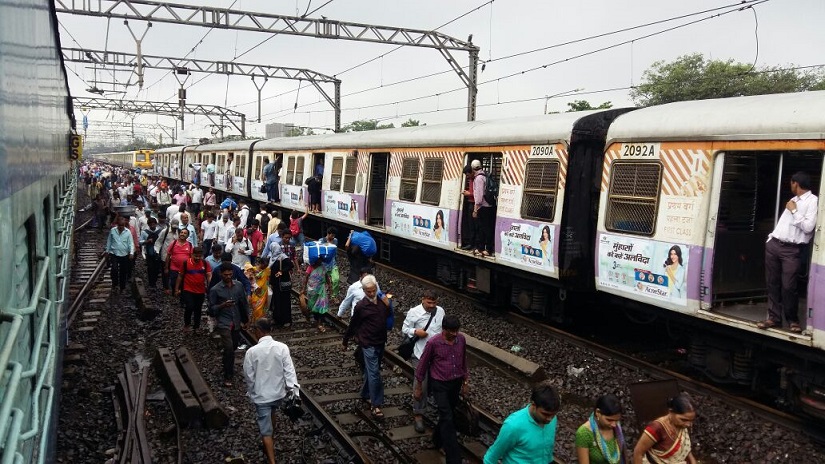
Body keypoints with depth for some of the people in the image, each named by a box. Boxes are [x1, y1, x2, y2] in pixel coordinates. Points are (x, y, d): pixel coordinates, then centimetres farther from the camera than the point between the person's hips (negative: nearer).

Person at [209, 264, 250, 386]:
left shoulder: (238, 285, 1)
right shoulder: (215, 290, -10)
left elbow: (244, 303, 12)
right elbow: (211, 310, -7)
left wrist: (246, 318, 13)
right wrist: (223, 305, -24)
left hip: (236, 323, 5)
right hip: (224, 324, -4)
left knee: (233, 347, 17)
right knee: (229, 348, -17)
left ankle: (228, 366, 45)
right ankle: (227, 377, -4)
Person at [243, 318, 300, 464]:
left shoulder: (251, 352, -19)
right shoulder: (282, 347, -14)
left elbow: (249, 377, -8)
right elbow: (289, 371, -13)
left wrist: (251, 392, 9)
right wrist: (294, 391, -8)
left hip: (261, 396, -4)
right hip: (278, 392, 4)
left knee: (265, 431, 5)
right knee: (271, 417, 31)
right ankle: (270, 445, 52)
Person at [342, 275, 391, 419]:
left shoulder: (382, 302, 0)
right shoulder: (361, 306, -15)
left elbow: (388, 318, 13)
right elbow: (353, 325, -2)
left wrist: (388, 306, 0)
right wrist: (345, 341, 6)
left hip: (380, 342, 6)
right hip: (368, 344, -5)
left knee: (370, 371, 19)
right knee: (374, 373, -7)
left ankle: (365, 394, 36)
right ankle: (375, 405, -1)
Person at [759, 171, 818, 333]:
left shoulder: (813, 200, -6)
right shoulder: (793, 200, 18)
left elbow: (808, 227, -16)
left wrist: (794, 211, -10)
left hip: (792, 250, -7)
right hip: (774, 245, 7)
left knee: (788, 287, -6)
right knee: (772, 284, 7)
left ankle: (792, 320, 12)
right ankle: (774, 317, 14)